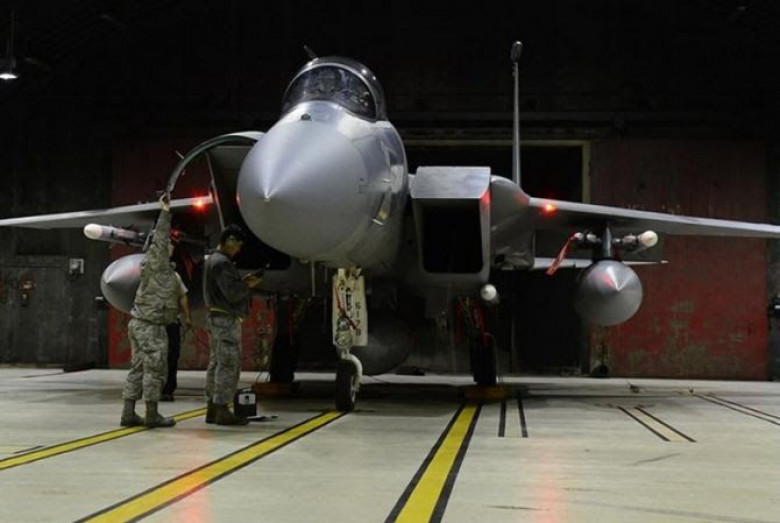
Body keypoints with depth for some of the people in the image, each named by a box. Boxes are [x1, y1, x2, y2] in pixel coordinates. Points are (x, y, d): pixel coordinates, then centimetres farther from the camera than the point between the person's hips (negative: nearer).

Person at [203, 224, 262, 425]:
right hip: (226, 319, -11)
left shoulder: (212, 260, 17)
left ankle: (212, 408, 14)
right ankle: (222, 410, -9)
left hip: (215, 316, 11)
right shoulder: (222, 263, -16)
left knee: (216, 363, 11)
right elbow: (232, 293, -21)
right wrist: (248, 285, -5)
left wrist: (242, 282, 7)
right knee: (229, 364, -9)